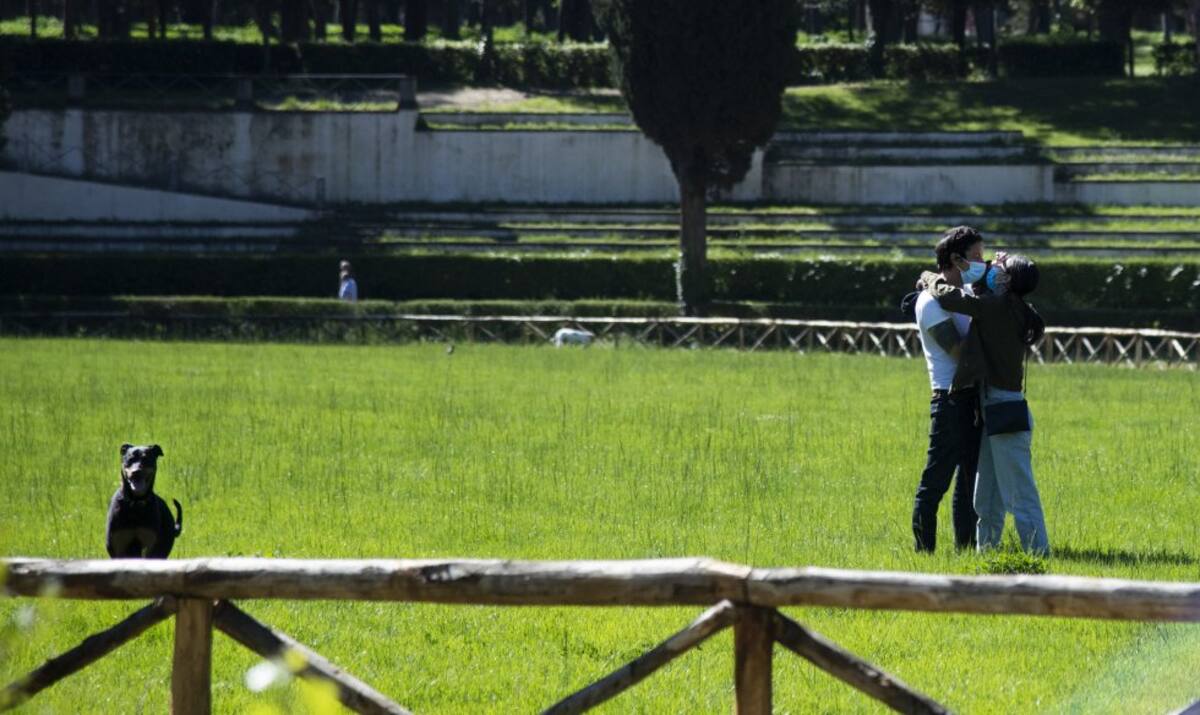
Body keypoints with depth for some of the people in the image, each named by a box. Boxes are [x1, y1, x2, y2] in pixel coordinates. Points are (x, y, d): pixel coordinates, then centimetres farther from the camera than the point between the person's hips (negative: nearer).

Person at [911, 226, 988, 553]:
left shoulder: (966, 293, 16)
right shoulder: (932, 301, -11)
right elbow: (959, 350, -17)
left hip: (975, 397, 9)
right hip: (951, 398, -9)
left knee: (970, 478, 13)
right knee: (936, 481, -6)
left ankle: (966, 547, 20)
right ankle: (924, 550, -4)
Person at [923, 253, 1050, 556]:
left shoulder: (999, 307, -15)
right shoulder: (1016, 312, 10)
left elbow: (949, 297, -16)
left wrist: (930, 279, 4)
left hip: (1005, 413, -10)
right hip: (994, 410, 10)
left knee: (1019, 491, -8)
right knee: (987, 493, 17)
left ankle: (1038, 551, -8)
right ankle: (986, 546, 25)